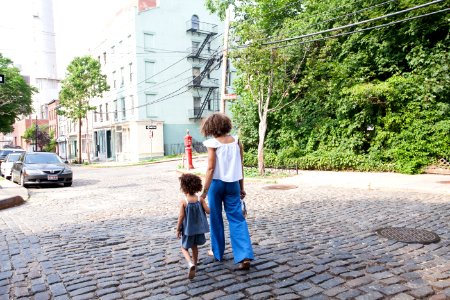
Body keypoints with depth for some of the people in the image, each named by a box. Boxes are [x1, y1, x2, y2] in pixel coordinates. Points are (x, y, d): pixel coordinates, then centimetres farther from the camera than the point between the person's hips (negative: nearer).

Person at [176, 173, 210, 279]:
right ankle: (194, 263, 33)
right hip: (199, 228, 4)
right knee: (195, 246, 22)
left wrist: (178, 229, -5)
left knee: (184, 248, 10)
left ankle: (190, 264, -13)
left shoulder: (183, 201, -18)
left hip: (188, 229, -4)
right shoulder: (200, 199, -9)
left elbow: (181, 217, -16)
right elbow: (208, 211, -9)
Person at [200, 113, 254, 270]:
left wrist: (204, 191, -11)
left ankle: (218, 252, 26)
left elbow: (211, 168, -14)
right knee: (237, 218, 3)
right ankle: (245, 256, -6)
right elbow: (240, 166, 5)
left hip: (217, 183, -3)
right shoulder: (236, 141, 3)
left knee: (215, 218, 12)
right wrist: (241, 187, 13)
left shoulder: (213, 143, -9)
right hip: (233, 183, 3)